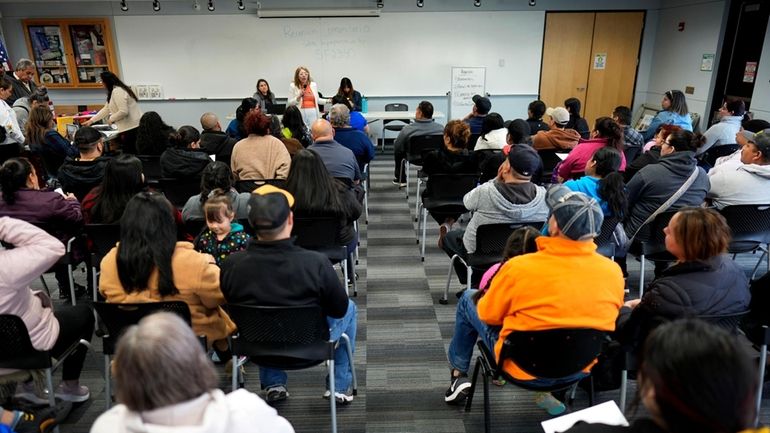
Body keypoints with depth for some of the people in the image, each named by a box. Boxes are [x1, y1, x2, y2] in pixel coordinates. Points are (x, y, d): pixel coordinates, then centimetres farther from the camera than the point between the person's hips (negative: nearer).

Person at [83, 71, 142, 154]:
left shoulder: (117, 91, -12)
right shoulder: (114, 91, 20)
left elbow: (123, 111, -21)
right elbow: (106, 109, 27)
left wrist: (111, 119, -4)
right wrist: (91, 120, 30)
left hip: (131, 128, -10)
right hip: (131, 127, 10)